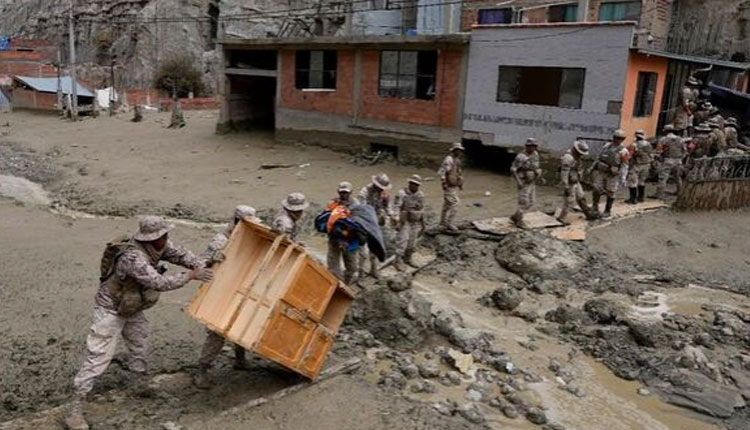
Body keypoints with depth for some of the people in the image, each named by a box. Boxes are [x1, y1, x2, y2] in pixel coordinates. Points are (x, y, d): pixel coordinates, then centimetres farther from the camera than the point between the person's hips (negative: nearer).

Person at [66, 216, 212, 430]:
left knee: (140, 344, 20)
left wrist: (204, 267, -19)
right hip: (111, 309, -9)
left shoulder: (158, 245, -13)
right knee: (99, 356, -9)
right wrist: (191, 276, -35)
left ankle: (141, 384, 39)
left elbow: (179, 254, -6)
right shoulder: (133, 257, -38)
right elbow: (159, 282, -41)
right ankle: (75, 409, -4)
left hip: (131, 307, 9)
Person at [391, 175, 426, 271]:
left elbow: (422, 209, 11)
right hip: (404, 221, -5)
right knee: (402, 241, -7)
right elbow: (396, 207, -20)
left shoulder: (421, 195, 2)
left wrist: (422, 223, 14)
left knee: (412, 242, 12)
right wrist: (396, 221, -28)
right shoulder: (402, 193, -16)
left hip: (415, 222, 6)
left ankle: (407, 258, 29)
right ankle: (398, 261, 2)